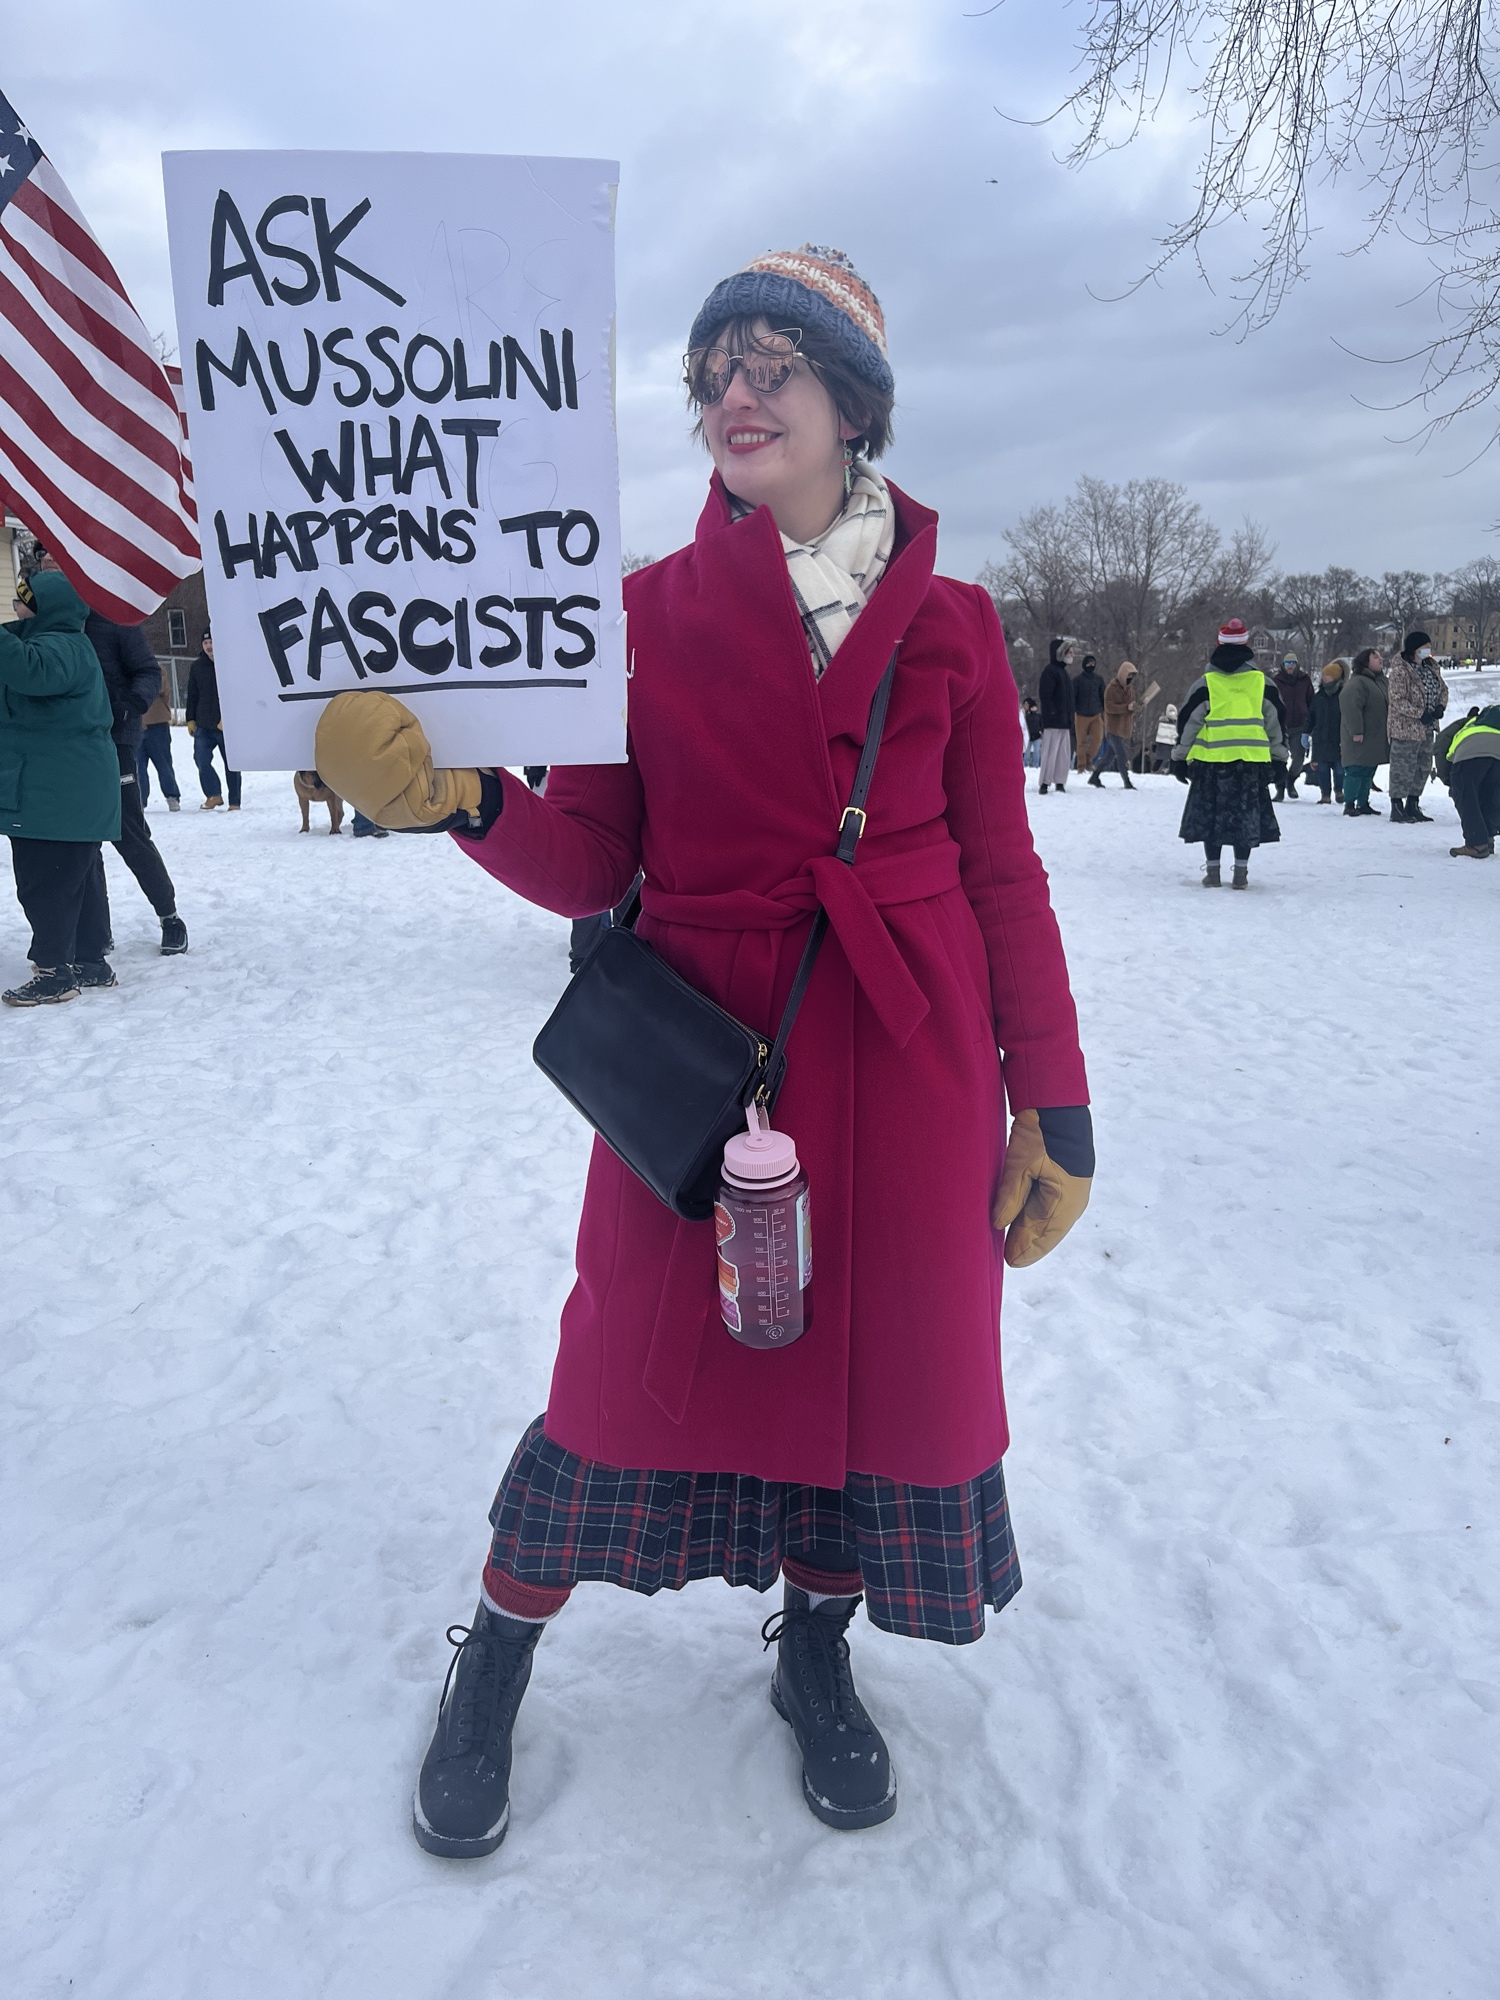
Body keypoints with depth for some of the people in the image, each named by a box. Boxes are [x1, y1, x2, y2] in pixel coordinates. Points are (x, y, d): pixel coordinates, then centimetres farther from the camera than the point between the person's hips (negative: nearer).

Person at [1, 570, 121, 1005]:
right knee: (79, 877, 14)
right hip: (71, 790, 11)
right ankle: (91, 961, 22)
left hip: (55, 793, -11)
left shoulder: (59, 646, -16)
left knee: (44, 882, -6)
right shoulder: (60, 643, 19)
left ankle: (54, 972, -2)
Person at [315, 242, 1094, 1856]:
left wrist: (1054, 1107, 0)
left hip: (909, 1062, 2)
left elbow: (1004, 877, 4)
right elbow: (590, 864, -1)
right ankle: (495, 1662, 31)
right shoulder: (648, 610, 3)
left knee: (886, 1355, 10)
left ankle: (815, 1657, 38)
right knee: (642, 1369, 3)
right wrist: (460, 799, -21)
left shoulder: (947, 624, 4)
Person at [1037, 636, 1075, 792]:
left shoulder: (1064, 671, 19)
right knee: (1050, 752, -7)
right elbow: (1044, 696, -17)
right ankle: (1044, 783, -3)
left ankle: (1060, 782, 13)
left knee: (1065, 753, 8)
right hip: (1053, 721, -9)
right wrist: (1053, 714, -20)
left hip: (1065, 722, 9)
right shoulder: (1050, 671, -9)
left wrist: (1070, 719, 17)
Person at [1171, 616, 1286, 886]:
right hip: (1252, 760, 1)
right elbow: (1275, 722, 10)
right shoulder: (1262, 682, 6)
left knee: (1211, 814, 6)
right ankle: (1241, 872, 7)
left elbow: (1188, 721, 2)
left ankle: (1213, 871, 6)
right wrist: (1279, 758, 18)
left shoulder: (1205, 683, 1)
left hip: (1212, 759, -1)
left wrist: (1180, 758, 9)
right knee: (1247, 815, 7)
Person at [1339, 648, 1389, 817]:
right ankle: (1349, 805, -2)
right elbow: (1351, 707, -23)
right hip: (1360, 739, -9)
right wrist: (1356, 731, -26)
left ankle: (1363, 804, 20)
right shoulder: (1357, 683, -14)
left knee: (1368, 773, 12)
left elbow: (1388, 706, 27)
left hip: (1376, 738, 9)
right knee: (1356, 771, -7)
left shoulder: (1381, 681, 17)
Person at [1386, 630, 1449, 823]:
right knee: (1403, 769, -4)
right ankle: (1397, 809, 4)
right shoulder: (1400, 671, -16)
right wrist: (1420, 714, -22)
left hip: (1426, 728, 9)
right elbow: (1397, 700, -21)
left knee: (1423, 768, 15)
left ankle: (1413, 805, 27)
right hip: (1405, 729, -9)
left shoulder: (1431, 667, 10)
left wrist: (1440, 706, -3)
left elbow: (1443, 689, 17)